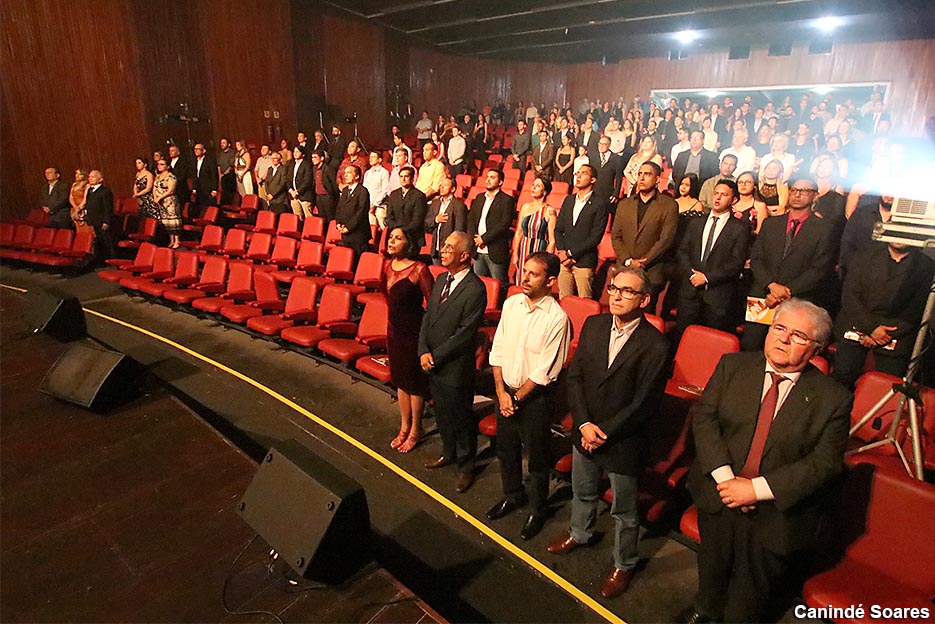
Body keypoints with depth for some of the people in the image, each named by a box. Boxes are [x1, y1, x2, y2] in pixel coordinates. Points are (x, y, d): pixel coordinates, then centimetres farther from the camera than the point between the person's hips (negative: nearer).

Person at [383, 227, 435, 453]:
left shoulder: (419, 270, -20)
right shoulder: (387, 265, 2)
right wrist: (391, 323, 18)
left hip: (414, 331, -7)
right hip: (394, 329, 7)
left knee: (415, 382, 8)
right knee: (400, 379, 18)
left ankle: (415, 431, 27)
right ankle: (404, 427, 35)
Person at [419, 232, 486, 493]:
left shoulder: (475, 289, -19)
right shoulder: (441, 280, 7)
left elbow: (465, 333, -20)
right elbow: (427, 317, 8)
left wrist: (435, 356, -15)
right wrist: (424, 351, -5)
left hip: (455, 367, -7)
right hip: (432, 362, 8)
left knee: (460, 417, 10)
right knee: (442, 413, 24)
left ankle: (465, 466, 32)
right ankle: (449, 452, 47)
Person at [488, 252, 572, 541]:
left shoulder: (557, 318, -21)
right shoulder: (511, 303, -3)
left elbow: (544, 371, -18)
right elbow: (498, 350, 0)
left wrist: (517, 398, -11)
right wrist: (501, 391, -6)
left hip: (535, 396, -5)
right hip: (506, 390, 6)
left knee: (536, 456, 12)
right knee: (505, 448, 22)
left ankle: (537, 510, 36)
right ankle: (513, 495, 49)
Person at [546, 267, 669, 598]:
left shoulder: (655, 346, -21)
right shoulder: (593, 325, -4)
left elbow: (643, 405, -19)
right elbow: (575, 376, -3)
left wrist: (603, 434, -15)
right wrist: (584, 425, -12)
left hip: (623, 442, -5)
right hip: (584, 431, 5)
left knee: (624, 511, 16)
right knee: (582, 491, 28)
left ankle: (623, 564, 42)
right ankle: (580, 534, 57)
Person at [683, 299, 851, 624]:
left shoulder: (833, 399, -12)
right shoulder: (732, 365, -6)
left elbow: (825, 463, -16)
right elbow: (703, 416, -9)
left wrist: (756, 489, -24)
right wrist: (725, 477, -21)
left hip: (777, 515, -2)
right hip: (718, 499, 3)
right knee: (712, 569, 29)